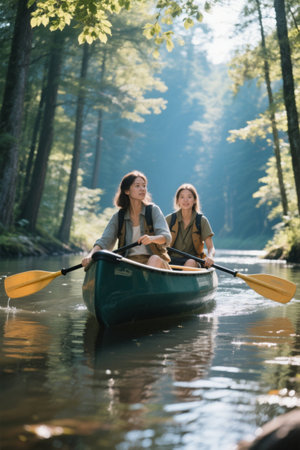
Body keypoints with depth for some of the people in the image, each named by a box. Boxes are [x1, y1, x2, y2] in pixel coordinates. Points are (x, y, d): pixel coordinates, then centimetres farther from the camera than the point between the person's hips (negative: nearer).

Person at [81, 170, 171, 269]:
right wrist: (91, 255, -23)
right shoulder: (118, 217, 7)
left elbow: (167, 237, -9)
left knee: (155, 259, -35)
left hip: (156, 263, -1)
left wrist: (151, 238, -33)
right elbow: (104, 241, -1)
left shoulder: (153, 210, 2)